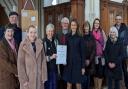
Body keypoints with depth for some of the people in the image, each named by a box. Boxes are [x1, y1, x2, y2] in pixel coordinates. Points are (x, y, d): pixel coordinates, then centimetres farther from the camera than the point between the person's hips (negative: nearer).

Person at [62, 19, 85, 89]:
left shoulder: (79, 38, -2)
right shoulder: (67, 37, 5)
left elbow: (82, 52, -2)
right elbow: (65, 50, 7)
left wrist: (83, 66, -4)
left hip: (77, 63, -2)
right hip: (69, 63, 2)